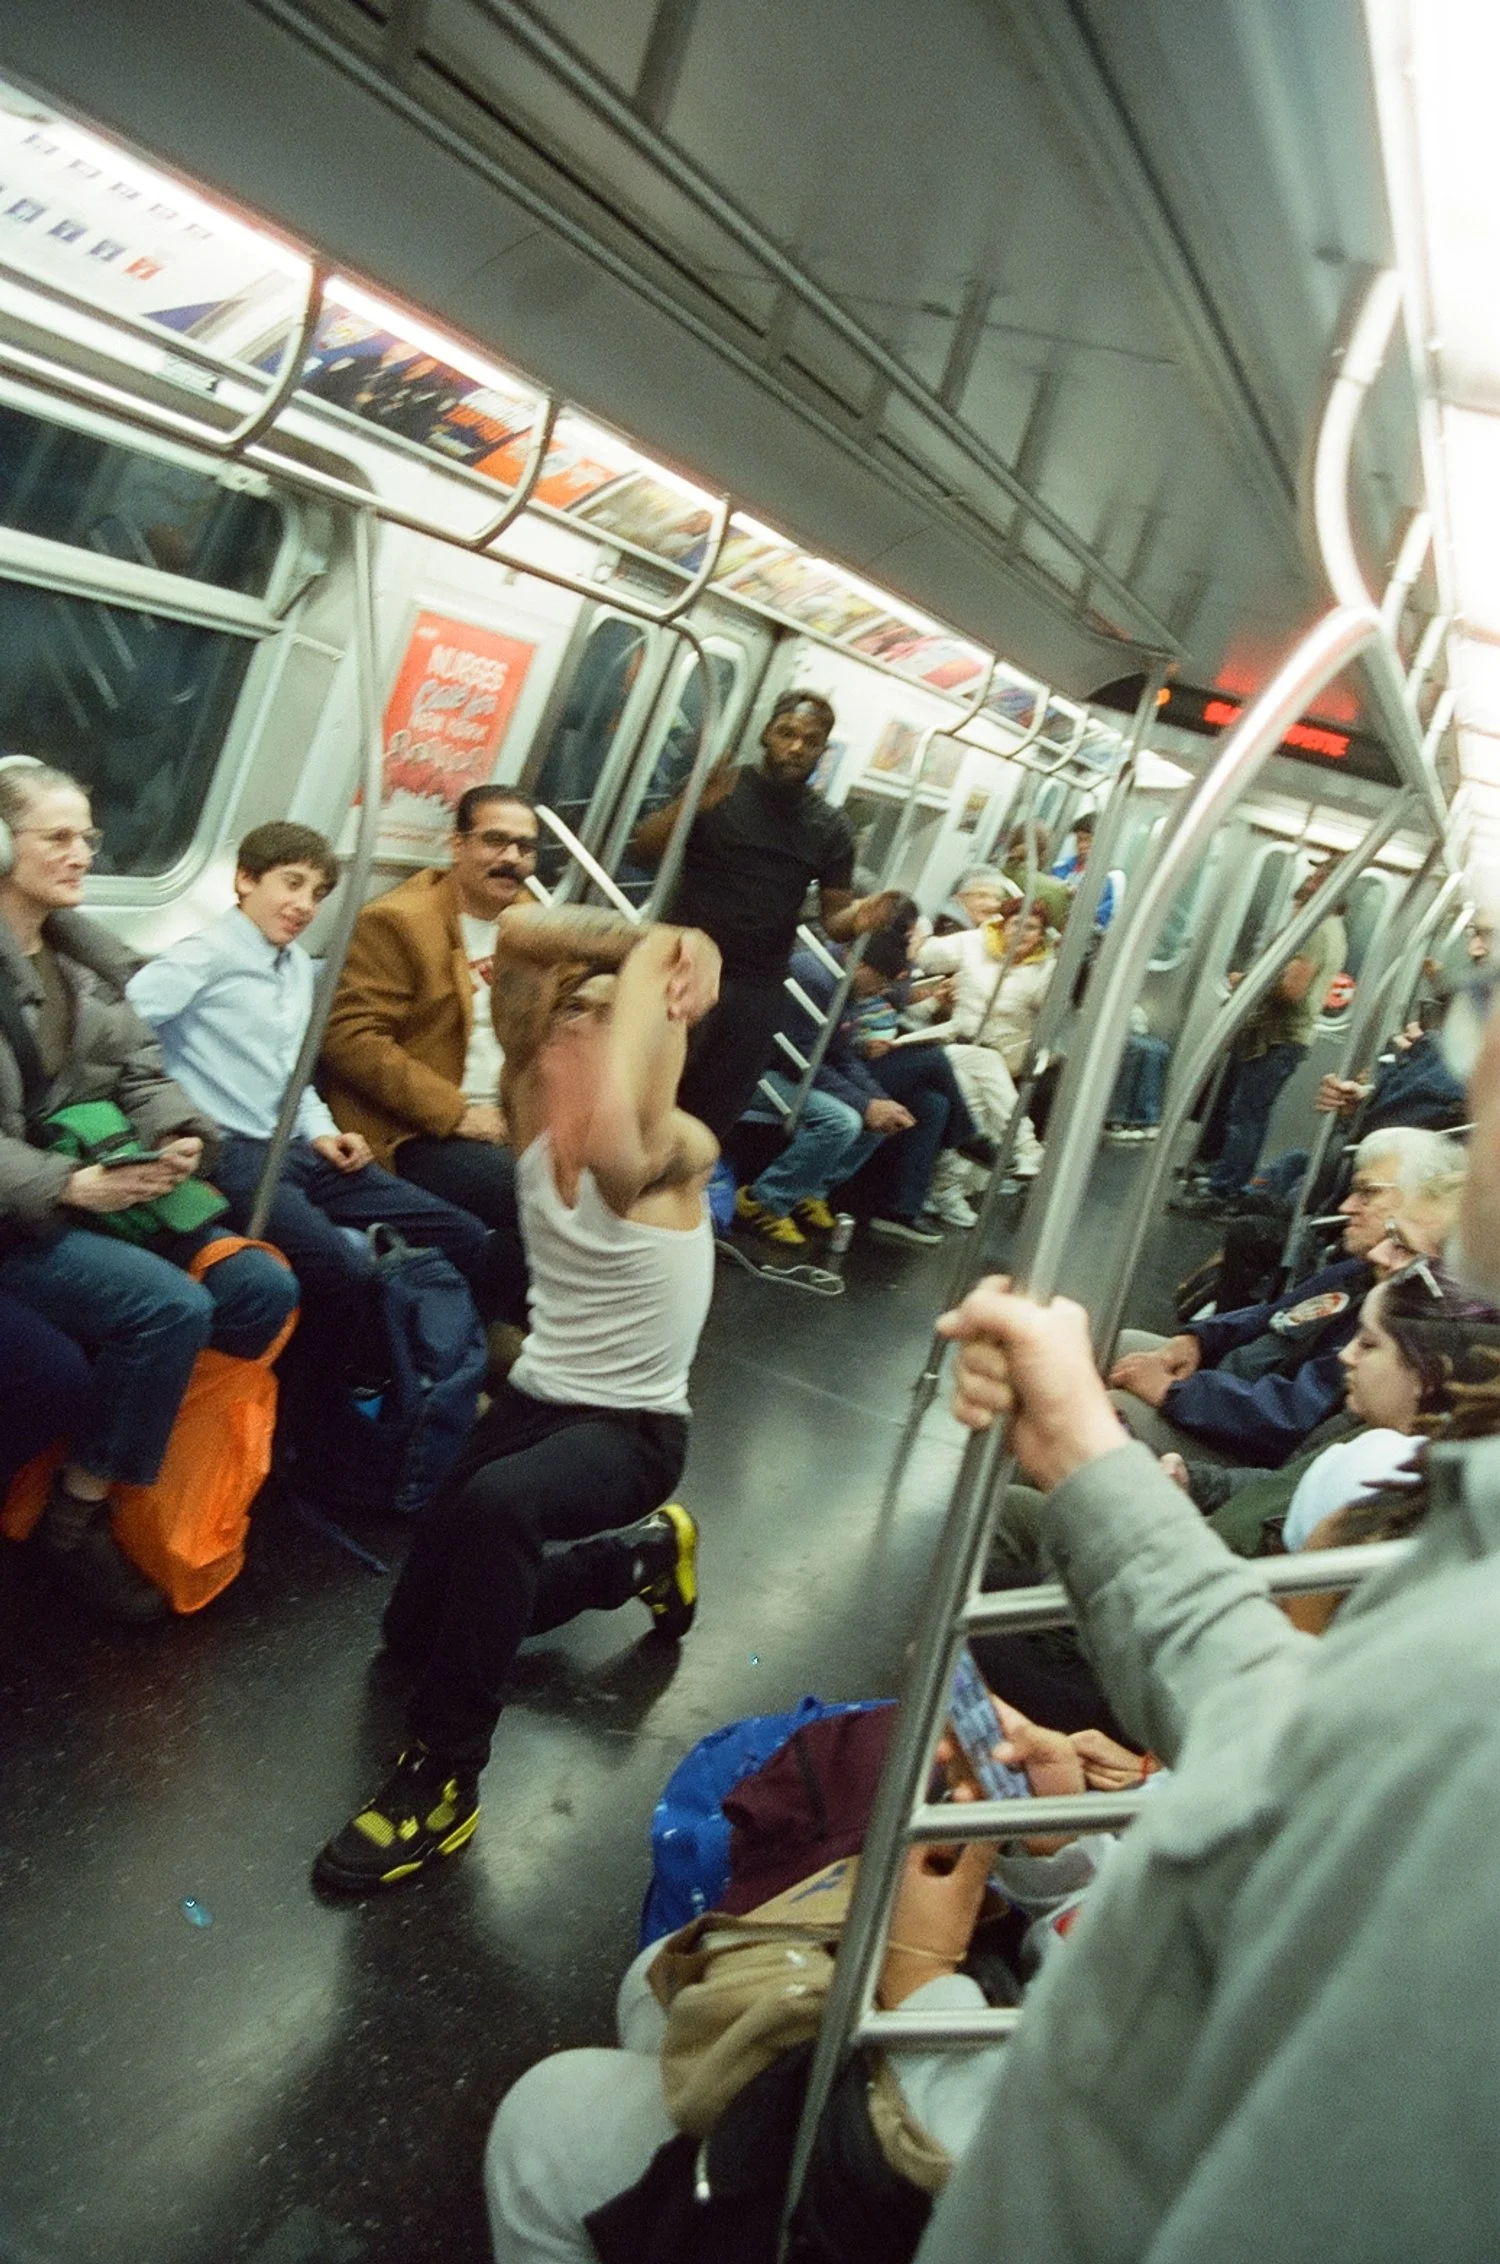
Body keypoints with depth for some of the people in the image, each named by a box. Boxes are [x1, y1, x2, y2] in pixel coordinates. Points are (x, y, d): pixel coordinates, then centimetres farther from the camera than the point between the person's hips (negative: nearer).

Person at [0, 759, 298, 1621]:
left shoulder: (88, 952, 12)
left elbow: (144, 1072, 12)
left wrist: (179, 1139, -10)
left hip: (111, 1189, 7)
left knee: (265, 1289, -9)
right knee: (170, 1307, -28)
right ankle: (75, 1520, -10)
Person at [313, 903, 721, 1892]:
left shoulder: (676, 1152, -22)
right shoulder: (540, 1117, -7)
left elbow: (609, 1132, -47)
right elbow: (518, 935, -15)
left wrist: (646, 974, -36)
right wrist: (637, 938, -24)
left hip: (633, 1431, -7)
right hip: (534, 1398, 7)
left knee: (493, 1507, -40)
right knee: (415, 1629, 16)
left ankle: (442, 1776, -20)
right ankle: (640, 1553, 33)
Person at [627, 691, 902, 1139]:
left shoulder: (831, 828, 7)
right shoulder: (715, 786, -1)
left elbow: (832, 917, 8)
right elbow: (642, 851, -6)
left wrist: (855, 919, -17)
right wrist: (690, 805, -24)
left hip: (755, 989, 2)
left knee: (709, 1116, 8)